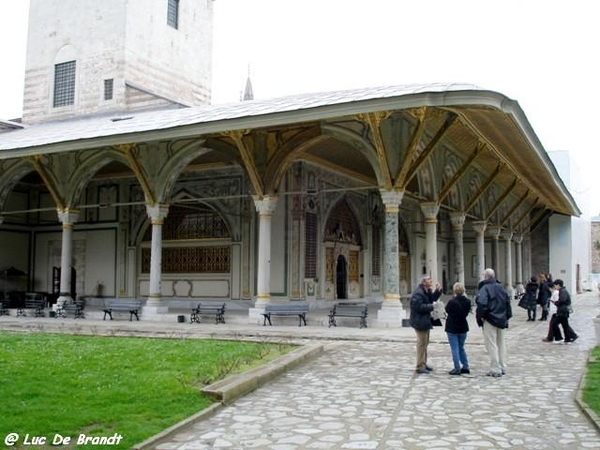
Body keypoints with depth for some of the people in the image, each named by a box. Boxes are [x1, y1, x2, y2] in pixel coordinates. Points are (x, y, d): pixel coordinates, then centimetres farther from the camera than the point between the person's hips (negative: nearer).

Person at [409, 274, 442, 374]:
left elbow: (432, 299, 16)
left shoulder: (427, 291, 10)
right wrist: (431, 307, -20)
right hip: (420, 321, -11)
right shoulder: (418, 293, -22)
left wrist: (438, 291, 2)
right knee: (422, 343, -4)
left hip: (425, 320, 11)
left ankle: (424, 364, 31)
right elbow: (418, 307, -27)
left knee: (425, 343, 19)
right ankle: (420, 367, 3)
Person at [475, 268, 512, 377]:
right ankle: (503, 368, 22)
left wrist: (479, 317, -11)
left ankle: (495, 370, -2)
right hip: (502, 321, 7)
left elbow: (482, 305, -24)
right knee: (501, 344, 16)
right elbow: (508, 302, 13)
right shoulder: (501, 287, 8)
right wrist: (507, 316, 19)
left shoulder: (485, 288, -15)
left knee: (492, 345, -2)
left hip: (490, 320, -7)